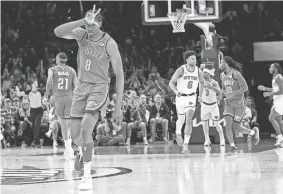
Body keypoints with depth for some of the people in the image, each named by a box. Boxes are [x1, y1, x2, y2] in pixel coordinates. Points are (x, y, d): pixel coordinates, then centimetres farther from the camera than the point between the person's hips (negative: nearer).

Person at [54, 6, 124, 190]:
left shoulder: (109, 44, -14)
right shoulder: (81, 34, -4)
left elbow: (119, 75, -10)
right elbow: (58, 32, -23)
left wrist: (118, 107, -13)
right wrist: (83, 21, -33)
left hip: (99, 87, -4)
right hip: (81, 86, 4)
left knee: (85, 128, -23)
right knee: (75, 133, 5)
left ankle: (87, 176, -14)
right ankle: (83, 152, 42)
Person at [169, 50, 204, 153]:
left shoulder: (198, 71, -7)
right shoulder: (181, 70, -16)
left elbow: (201, 82, 14)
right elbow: (171, 83, -15)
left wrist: (200, 95, 12)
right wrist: (176, 92, -32)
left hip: (191, 97, 1)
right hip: (181, 97, -1)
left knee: (189, 120, -14)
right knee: (181, 119, 13)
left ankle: (186, 144, -15)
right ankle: (178, 134, 46)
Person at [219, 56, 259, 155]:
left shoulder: (235, 74, -16)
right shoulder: (222, 75, 6)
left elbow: (245, 87, -17)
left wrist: (233, 93, -26)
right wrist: (221, 94, -1)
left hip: (239, 102, -5)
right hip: (229, 102, 5)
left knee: (237, 127, -1)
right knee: (228, 124, -13)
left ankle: (253, 132, 29)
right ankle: (233, 148, -9)